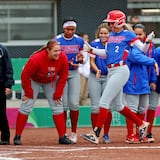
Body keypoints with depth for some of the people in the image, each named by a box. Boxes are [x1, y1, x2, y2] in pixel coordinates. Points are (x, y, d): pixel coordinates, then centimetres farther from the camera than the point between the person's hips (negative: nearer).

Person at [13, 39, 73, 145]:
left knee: (58, 107, -2)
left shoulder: (63, 58, -26)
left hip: (51, 82, 4)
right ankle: (17, 137, -2)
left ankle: (63, 136, 2)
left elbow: (63, 77, -12)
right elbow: (25, 76, -26)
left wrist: (58, 94, -13)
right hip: (34, 80, -4)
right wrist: (28, 93, -21)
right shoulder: (36, 59, -37)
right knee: (26, 107, -8)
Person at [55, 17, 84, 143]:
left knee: (74, 103, -5)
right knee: (63, 104, -4)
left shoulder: (79, 41, 3)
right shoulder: (57, 41, -7)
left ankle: (74, 133, 7)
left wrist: (80, 59, -15)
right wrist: (67, 63, -24)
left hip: (74, 73, 2)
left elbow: (82, 60, 10)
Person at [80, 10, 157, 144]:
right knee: (117, 105, 14)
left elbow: (143, 49, -8)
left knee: (104, 102, -12)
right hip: (111, 71, 9)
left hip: (121, 71, -9)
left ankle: (96, 134, -13)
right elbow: (106, 53, 23)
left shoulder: (128, 35, -5)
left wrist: (148, 41, -27)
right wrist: (91, 49, 14)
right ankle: (141, 124, 28)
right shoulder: (111, 36, 16)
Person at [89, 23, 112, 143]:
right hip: (94, 77, 1)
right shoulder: (94, 44, 1)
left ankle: (106, 135, 7)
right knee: (95, 106, -2)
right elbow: (92, 61, 0)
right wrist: (97, 70, -19)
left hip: (108, 77, -1)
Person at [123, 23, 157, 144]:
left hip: (144, 82, 7)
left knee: (142, 109, 12)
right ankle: (130, 136, -2)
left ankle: (139, 134, 21)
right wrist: (152, 61, -25)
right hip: (132, 82, -7)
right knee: (132, 108, -6)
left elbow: (152, 65, 17)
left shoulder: (149, 45, 12)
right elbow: (136, 57, -26)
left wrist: (153, 80, 14)